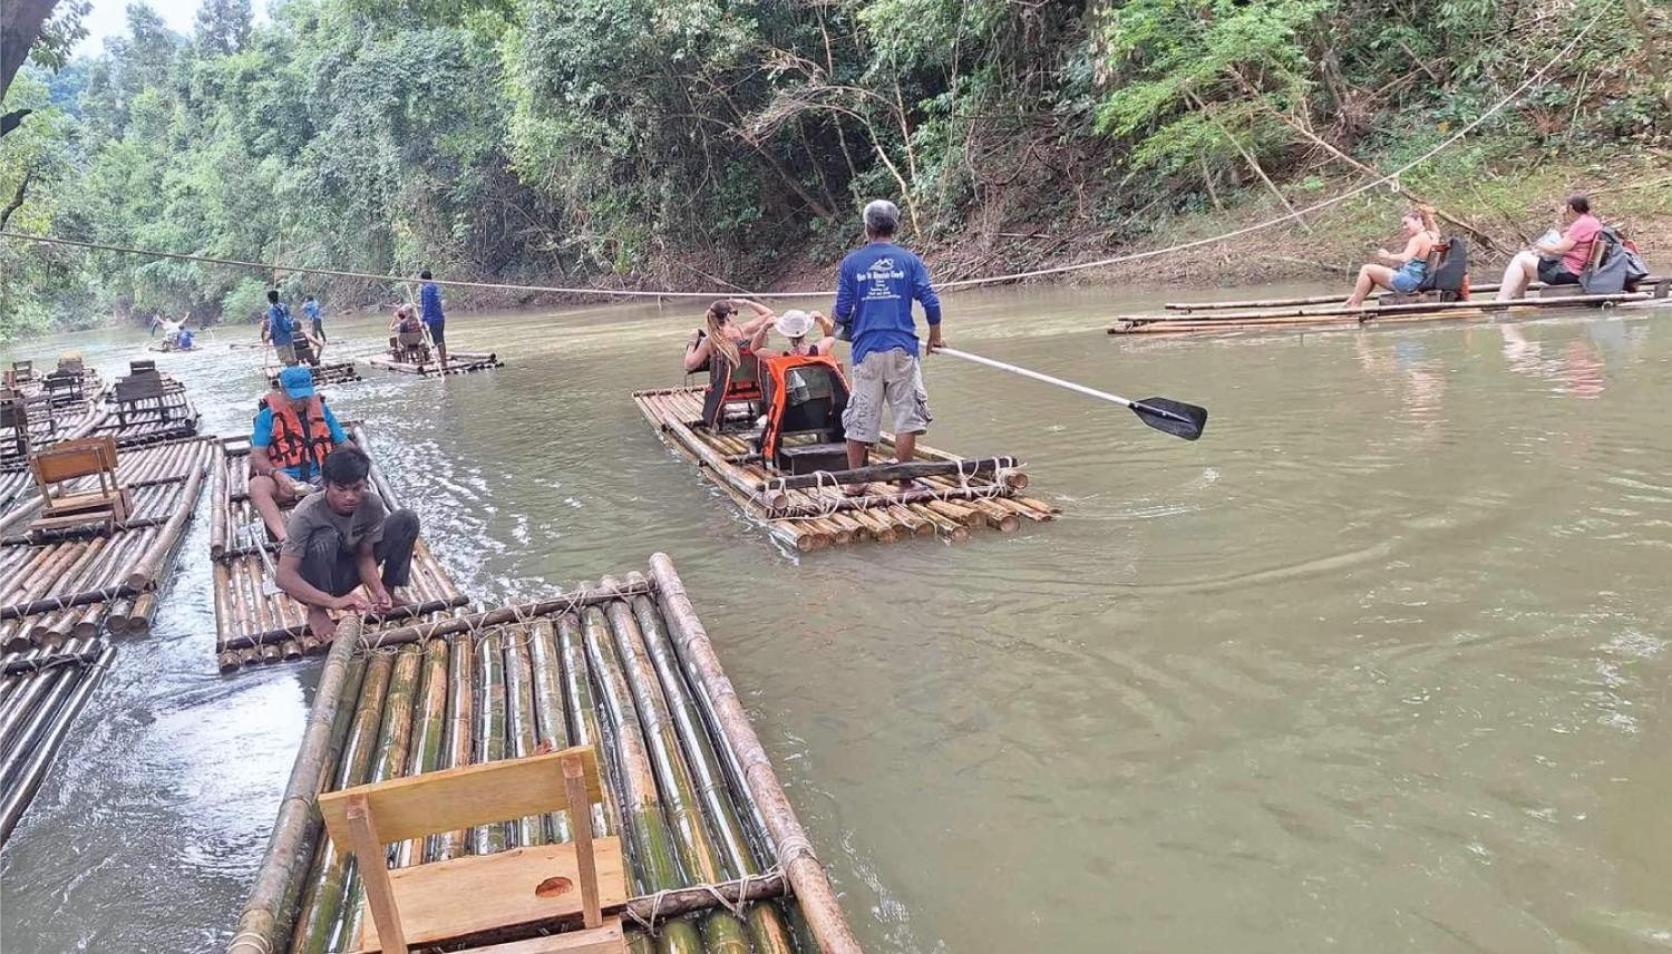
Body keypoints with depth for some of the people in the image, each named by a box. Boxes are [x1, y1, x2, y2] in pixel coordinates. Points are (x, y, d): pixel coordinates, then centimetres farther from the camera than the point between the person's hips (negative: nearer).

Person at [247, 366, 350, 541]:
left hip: (320, 481, 1)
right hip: (284, 484, -1)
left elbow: (345, 445, 15)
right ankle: (284, 539, -49)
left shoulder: (321, 410, 18)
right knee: (257, 485, -34)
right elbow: (257, 456, 1)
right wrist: (277, 474, -19)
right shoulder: (268, 415, 10)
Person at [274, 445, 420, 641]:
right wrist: (333, 601, -47)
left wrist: (378, 590, -30)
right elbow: (284, 576, -35)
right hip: (313, 584, -4)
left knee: (406, 520, -13)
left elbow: (365, 556, -10)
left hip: (349, 571, 4)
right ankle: (316, 610, -15)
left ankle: (388, 592, 3)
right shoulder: (307, 514, -32)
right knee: (325, 538, -38)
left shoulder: (372, 504, -19)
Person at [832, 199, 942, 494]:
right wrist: (935, 336, 14)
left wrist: (848, 329, 23)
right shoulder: (909, 260, 2)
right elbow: (931, 302, -2)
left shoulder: (852, 262, 2)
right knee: (906, 415, 5)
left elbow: (842, 310, 1)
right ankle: (904, 481, 7)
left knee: (861, 419, 8)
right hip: (902, 348, -1)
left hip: (866, 350, 1)